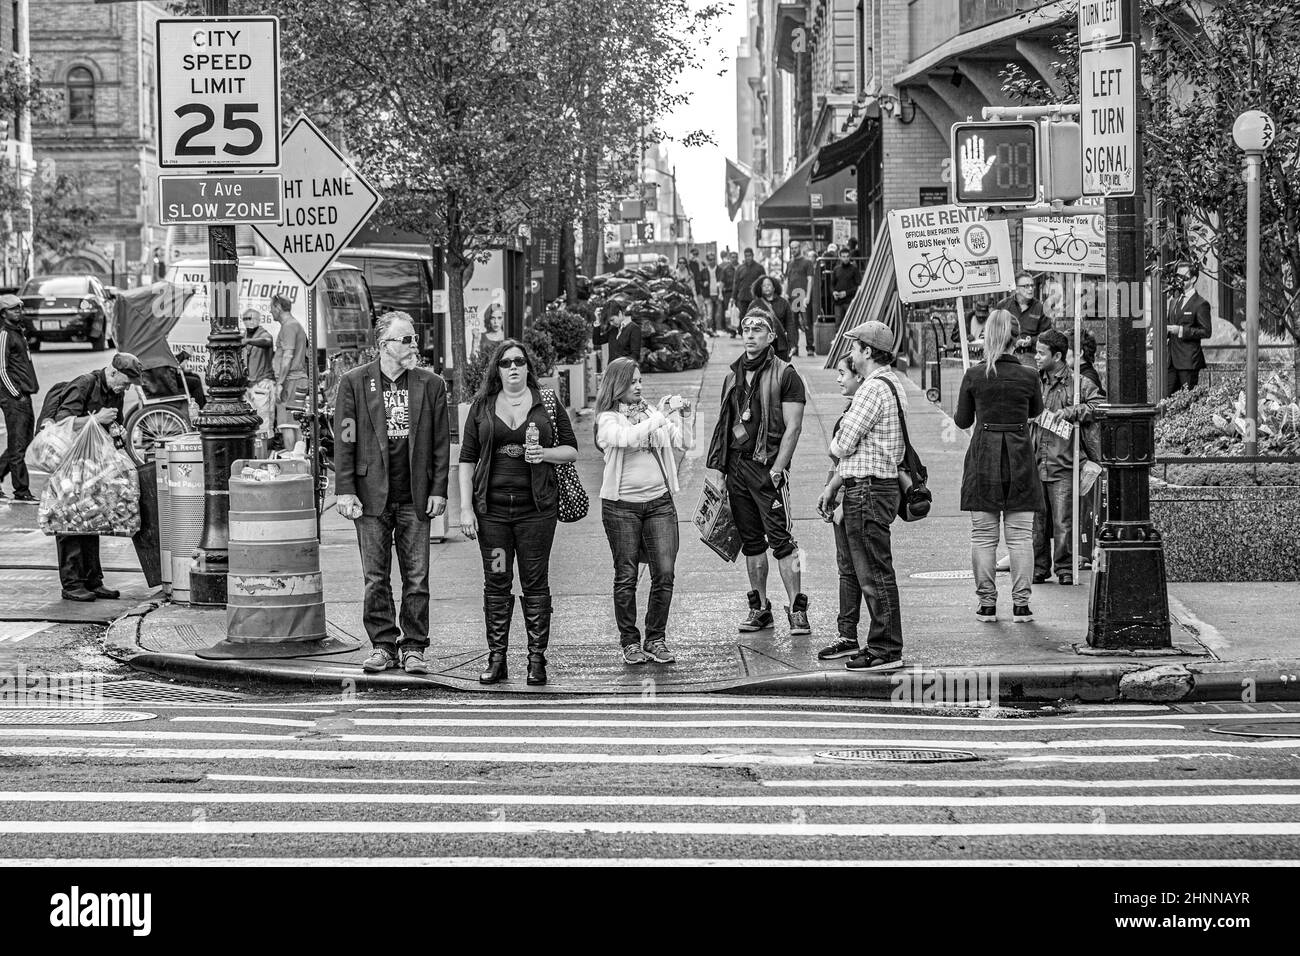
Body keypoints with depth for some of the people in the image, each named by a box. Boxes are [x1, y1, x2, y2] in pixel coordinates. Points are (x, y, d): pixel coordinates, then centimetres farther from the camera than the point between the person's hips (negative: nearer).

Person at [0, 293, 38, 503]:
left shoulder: (19, 331, 18)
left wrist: (28, 391, 17)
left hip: (24, 394, 9)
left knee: (26, 440, 12)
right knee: (18, 445, -7)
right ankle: (21, 491, -5)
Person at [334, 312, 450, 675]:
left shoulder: (431, 384, 6)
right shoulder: (354, 382, 2)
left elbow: (441, 442, 7)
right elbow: (344, 440, 1)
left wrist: (438, 491, 1)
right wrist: (345, 491, -5)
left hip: (415, 496, 1)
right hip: (372, 494, -1)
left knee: (417, 577, 1)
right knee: (376, 577, 3)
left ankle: (414, 648, 8)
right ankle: (383, 645, 11)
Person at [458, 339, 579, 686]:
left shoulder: (547, 404, 6)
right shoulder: (482, 406, 7)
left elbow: (572, 450, 10)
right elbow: (467, 459, 6)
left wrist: (546, 454, -11)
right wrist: (466, 507, -1)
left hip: (536, 507, -1)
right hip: (492, 507, 1)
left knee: (536, 583, 1)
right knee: (496, 583, 3)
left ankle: (537, 659, 5)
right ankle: (496, 659, 8)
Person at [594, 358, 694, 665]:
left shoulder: (652, 413, 12)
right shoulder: (608, 419, 0)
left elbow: (685, 443, 12)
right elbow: (626, 438, -21)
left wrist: (683, 416, -2)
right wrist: (660, 417, -19)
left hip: (659, 501, 3)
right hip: (621, 504, -3)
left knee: (665, 573, -3)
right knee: (626, 576, 2)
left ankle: (656, 640, 9)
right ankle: (630, 642, 12)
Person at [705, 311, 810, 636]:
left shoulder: (785, 375, -4)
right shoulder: (734, 375, 15)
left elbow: (793, 427, -9)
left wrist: (777, 468, -16)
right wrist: (719, 467, 11)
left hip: (767, 466, -6)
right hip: (736, 466, 6)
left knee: (781, 540, -9)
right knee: (751, 541, 9)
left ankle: (797, 609, -8)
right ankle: (760, 609, 15)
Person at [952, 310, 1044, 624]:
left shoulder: (974, 375, -6)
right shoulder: (1028, 376, -4)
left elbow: (962, 421, 4)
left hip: (983, 456, 0)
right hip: (1020, 457, 0)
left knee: (983, 535, 6)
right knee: (1020, 535, 5)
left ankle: (987, 603, 7)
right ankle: (1021, 603, 4)